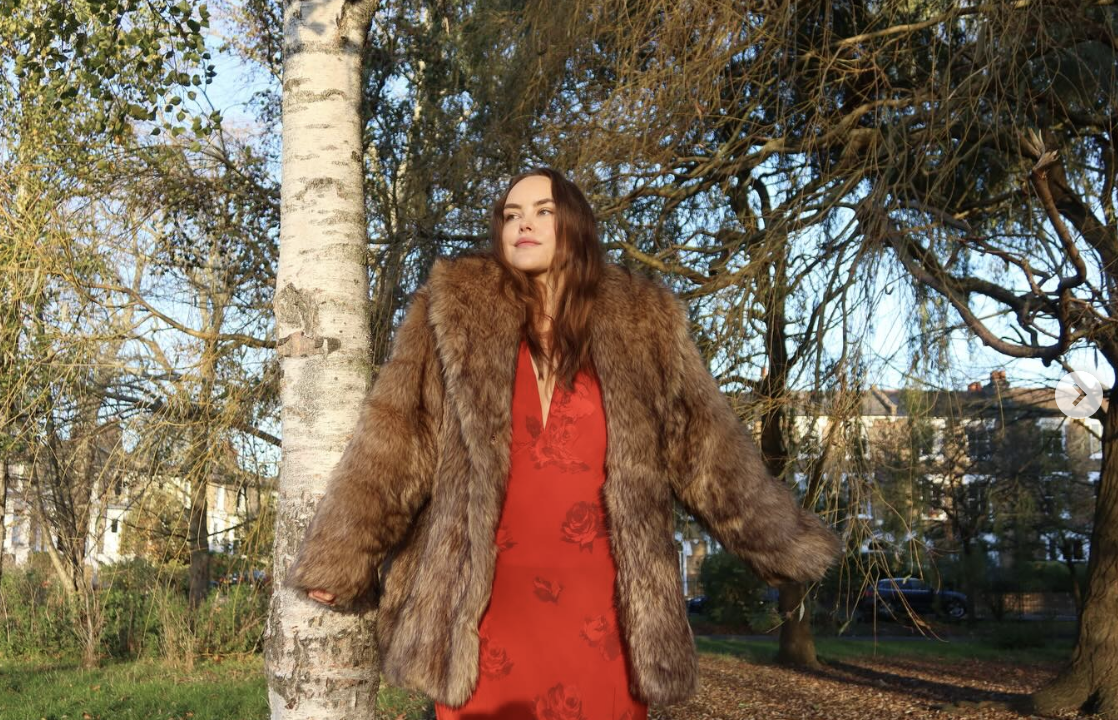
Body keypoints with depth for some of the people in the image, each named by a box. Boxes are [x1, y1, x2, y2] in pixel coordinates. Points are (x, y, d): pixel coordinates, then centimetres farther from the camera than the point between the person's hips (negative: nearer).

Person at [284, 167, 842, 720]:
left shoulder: (640, 325, 7)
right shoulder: (453, 315, 3)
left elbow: (702, 444, 12)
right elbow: (395, 438, -1)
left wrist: (786, 542, 13)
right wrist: (340, 559, -6)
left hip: (601, 595, 1)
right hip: (488, 597, -1)